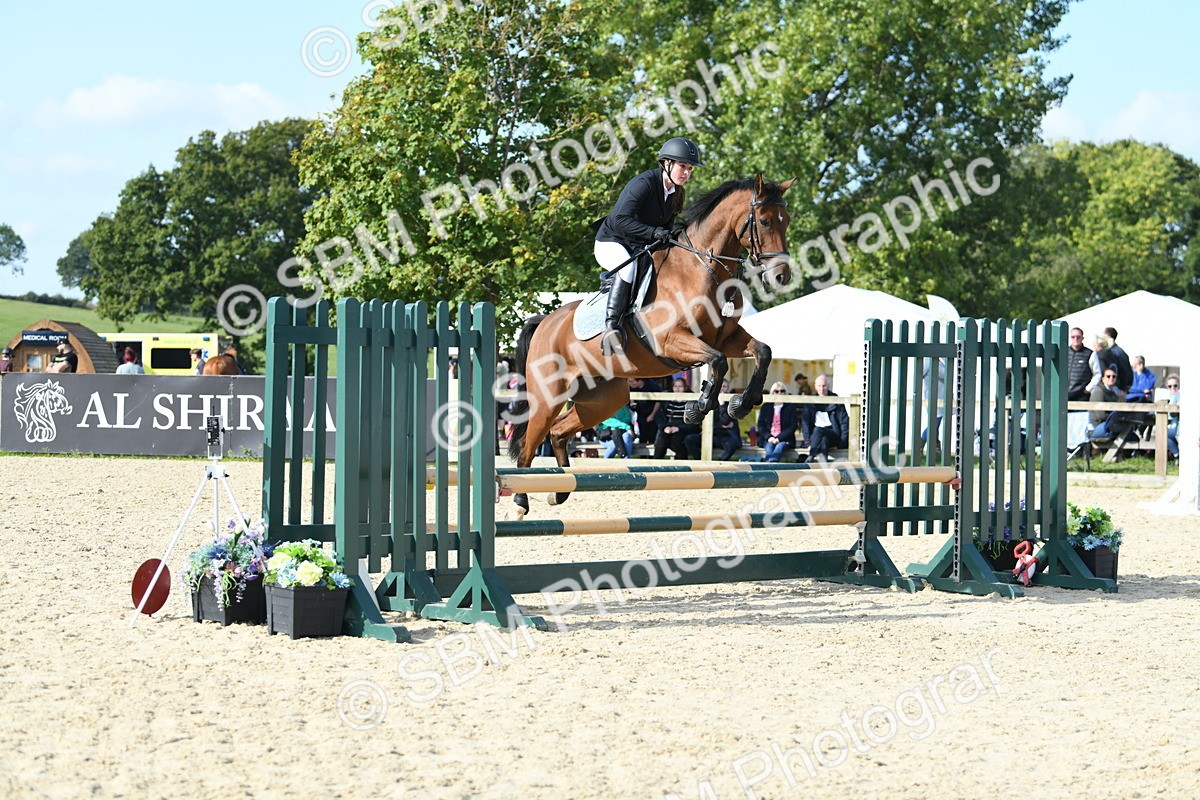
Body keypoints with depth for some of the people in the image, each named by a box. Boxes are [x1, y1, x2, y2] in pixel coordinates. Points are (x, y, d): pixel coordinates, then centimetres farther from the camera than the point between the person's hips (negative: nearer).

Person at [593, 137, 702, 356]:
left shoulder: (676, 193, 4)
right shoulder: (644, 183, -21)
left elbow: (666, 230, 11)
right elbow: (620, 220, -32)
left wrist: (668, 240, -10)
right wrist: (654, 233, -40)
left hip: (641, 249, 9)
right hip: (610, 243, -9)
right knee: (629, 266, -37)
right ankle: (610, 327, -43)